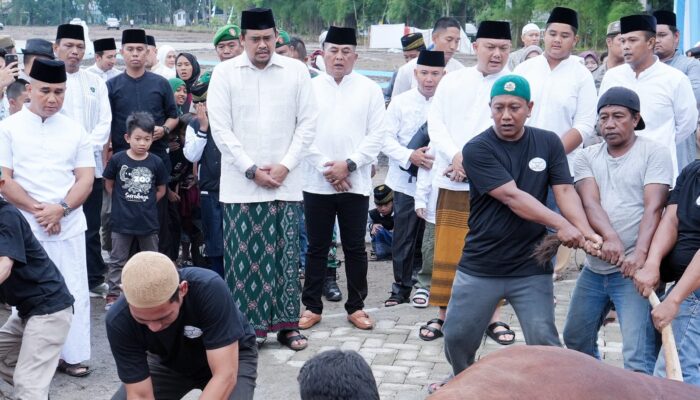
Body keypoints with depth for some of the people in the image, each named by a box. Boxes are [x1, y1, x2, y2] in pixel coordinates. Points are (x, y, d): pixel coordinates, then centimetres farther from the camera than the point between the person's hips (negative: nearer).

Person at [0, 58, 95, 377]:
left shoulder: (75, 130, 9)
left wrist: (60, 208, -12)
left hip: (69, 226, 2)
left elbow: (86, 179, 5)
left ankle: (73, 355, 12)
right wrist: (37, 210, -13)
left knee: (74, 292, 3)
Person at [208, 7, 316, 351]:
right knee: (242, 256, 1)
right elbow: (220, 128, -4)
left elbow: (307, 123, 3)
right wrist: (252, 170, -10)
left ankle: (286, 323, 15)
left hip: (286, 181, 1)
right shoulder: (224, 73, 0)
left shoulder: (296, 71, 3)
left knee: (285, 254, 6)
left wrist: (285, 166, -8)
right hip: (240, 183, -1)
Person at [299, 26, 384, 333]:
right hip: (317, 182, 1)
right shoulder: (310, 87, 4)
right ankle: (312, 306, 16)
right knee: (317, 247, 7)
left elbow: (376, 135, -1)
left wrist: (348, 165, -12)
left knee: (355, 247, 6)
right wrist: (326, 168, -9)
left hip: (355, 182, 0)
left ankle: (356, 306, 17)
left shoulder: (369, 89, 3)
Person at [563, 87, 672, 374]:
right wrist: (610, 237, -27)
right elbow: (590, 202, -8)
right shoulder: (587, 157, 8)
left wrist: (640, 253, -29)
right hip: (594, 267, 6)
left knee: (638, 354, -14)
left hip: (632, 268, -6)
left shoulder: (654, 154, -3)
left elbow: (653, 208, -14)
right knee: (575, 339, 20)